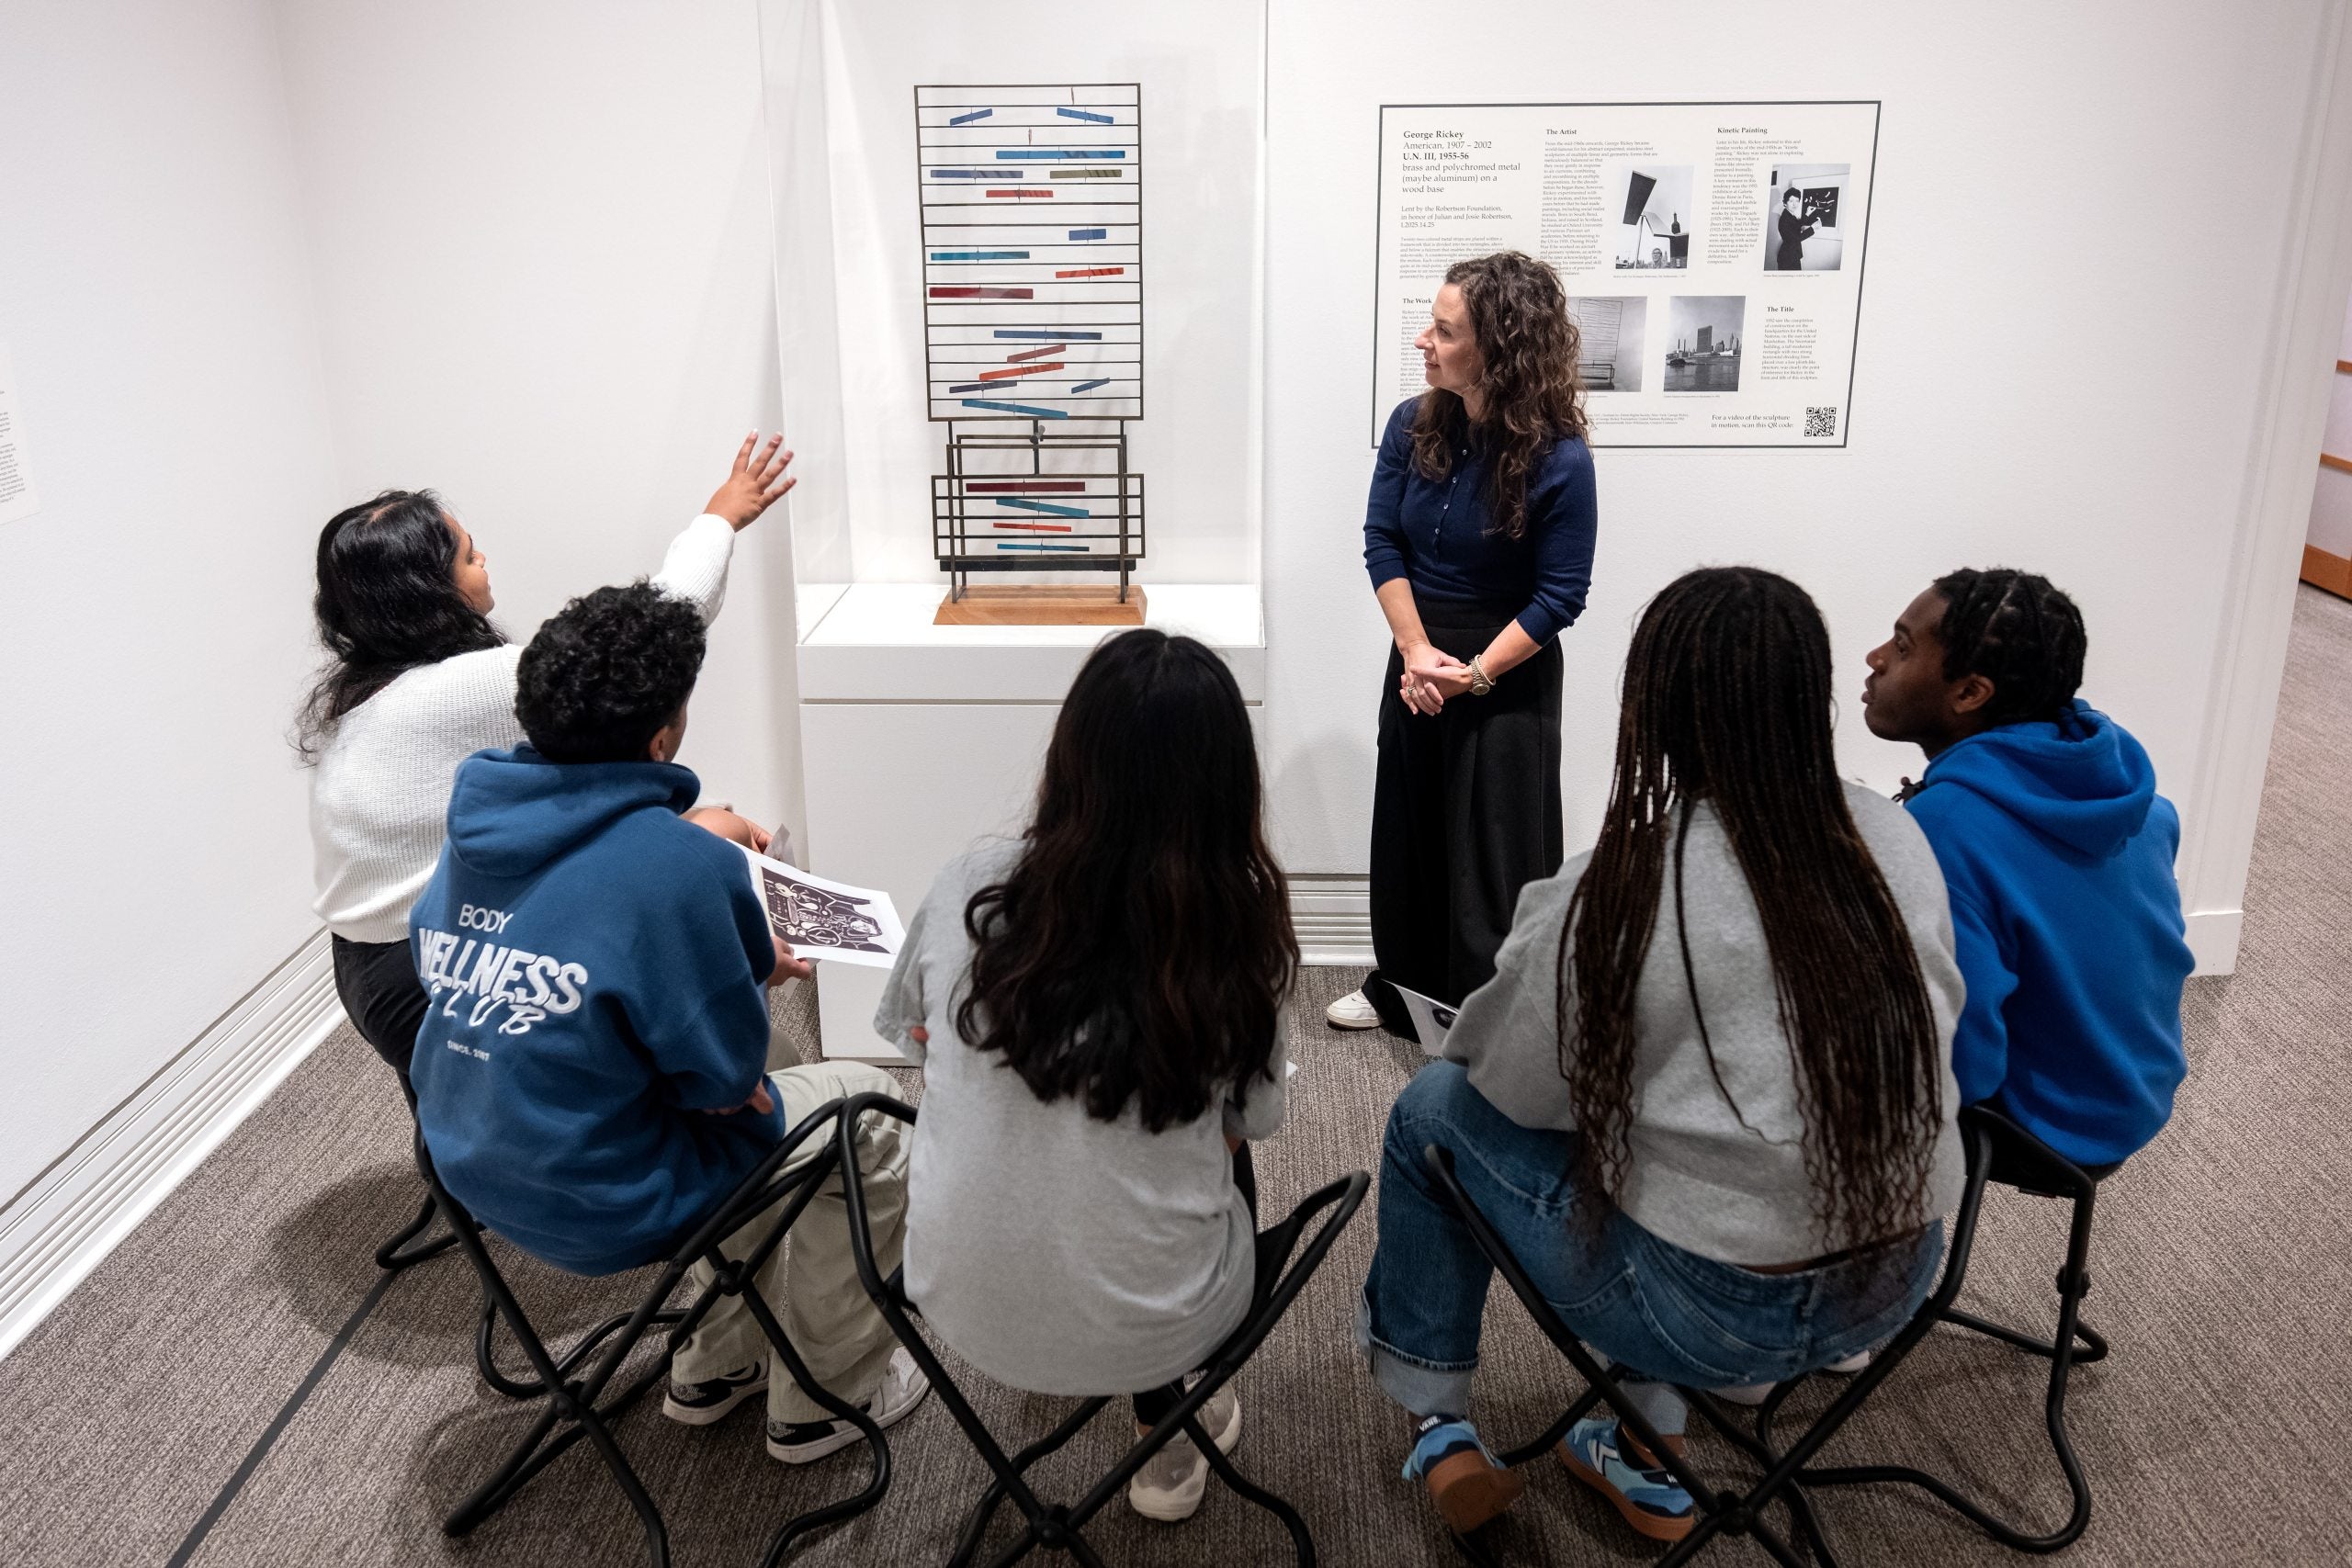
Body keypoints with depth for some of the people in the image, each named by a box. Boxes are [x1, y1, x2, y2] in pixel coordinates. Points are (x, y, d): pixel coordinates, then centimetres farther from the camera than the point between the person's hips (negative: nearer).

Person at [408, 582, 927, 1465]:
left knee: (769, 1108, 28)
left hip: (473, 1166, 8)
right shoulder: (676, 862, -29)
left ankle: (718, 1363, 39)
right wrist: (748, 977, 2)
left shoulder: (479, 819, -5)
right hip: (599, 1208, -8)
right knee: (868, 1112, 11)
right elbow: (725, 1073, -22)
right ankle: (823, 1399, 24)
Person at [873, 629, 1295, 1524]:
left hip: (962, 1308, 2)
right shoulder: (1238, 933, -16)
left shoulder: (965, 892, -12)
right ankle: (1166, 1434, 35)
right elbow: (1244, 1129, 0)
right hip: (1148, 1328, -2)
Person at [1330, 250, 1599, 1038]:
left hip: (1509, 670, -5)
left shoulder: (1558, 460, -20)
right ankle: (1401, 989, 38)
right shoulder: (1414, 425, -6)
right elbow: (1383, 542, -3)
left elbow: (1559, 596, -16)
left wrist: (1475, 672, -20)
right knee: (1407, 828, 17)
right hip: (1417, 656, 5)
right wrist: (1416, 651, -14)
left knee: (1491, 851, 3)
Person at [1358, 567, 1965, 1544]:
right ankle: (1651, 1456, 34)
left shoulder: (1624, 886, -20)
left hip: (1717, 1314, -5)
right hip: (1896, 1284, 6)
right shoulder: (1896, 841, -6)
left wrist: (1545, 919, 7)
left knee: (1435, 1110, 12)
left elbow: (1516, 1085, -9)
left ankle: (1437, 1432, 28)